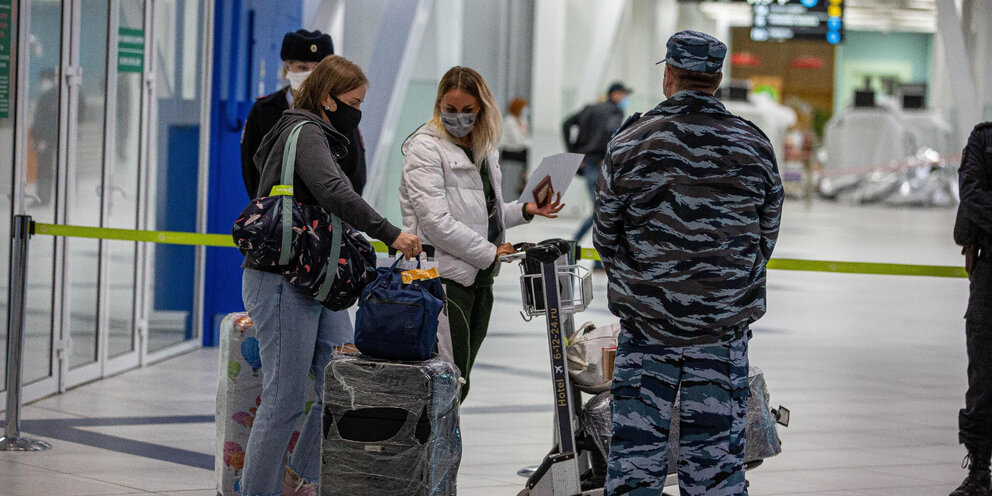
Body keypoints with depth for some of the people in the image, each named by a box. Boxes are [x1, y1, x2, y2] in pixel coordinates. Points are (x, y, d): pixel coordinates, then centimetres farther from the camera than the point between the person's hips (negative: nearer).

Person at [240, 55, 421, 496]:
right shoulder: (305, 133, -10)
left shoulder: (316, 136, 22)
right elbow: (334, 192, -26)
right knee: (285, 400, -8)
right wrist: (390, 235, -27)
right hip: (282, 282, -10)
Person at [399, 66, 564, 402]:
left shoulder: (484, 149, 16)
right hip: (444, 277, -8)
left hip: (479, 279, 8)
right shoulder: (425, 148, -8)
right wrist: (490, 253, -12)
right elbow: (436, 222, -17)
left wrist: (526, 210, 10)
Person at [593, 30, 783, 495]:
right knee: (716, 445, 7)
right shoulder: (755, 146, -3)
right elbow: (766, 235, 6)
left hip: (645, 318, -1)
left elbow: (605, 237, 0)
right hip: (725, 325, 1)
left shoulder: (630, 143, -8)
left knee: (636, 441, 7)